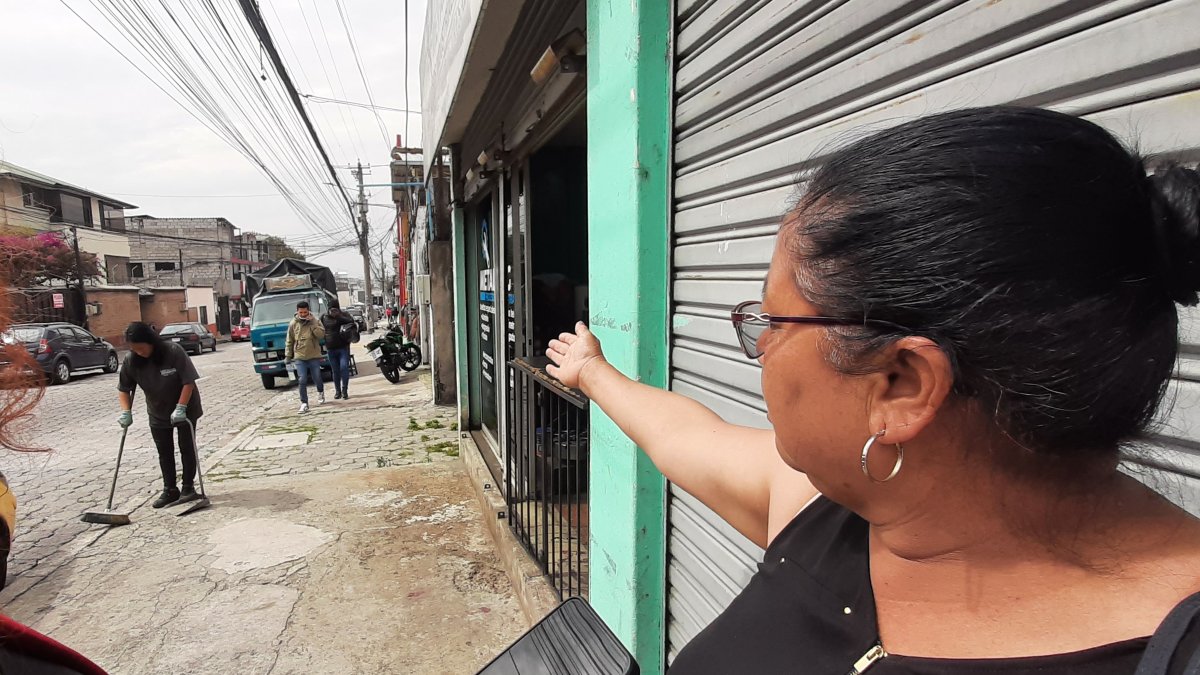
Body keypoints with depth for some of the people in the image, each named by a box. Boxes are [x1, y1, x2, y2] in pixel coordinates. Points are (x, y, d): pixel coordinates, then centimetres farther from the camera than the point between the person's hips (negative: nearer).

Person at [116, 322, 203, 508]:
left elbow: (189, 381, -23)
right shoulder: (131, 361, -13)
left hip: (185, 409, -4)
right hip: (157, 414, 4)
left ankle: (188, 488, 13)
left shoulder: (173, 351, -26)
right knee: (164, 452, 10)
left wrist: (180, 408, -28)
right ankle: (170, 490, 19)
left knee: (186, 448, 3)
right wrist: (126, 412, -13)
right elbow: (123, 388, -1)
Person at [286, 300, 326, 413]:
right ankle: (304, 403, -1)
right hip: (299, 357, 0)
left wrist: (312, 324, -18)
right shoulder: (293, 324, 3)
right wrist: (288, 355, 6)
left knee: (317, 378, 8)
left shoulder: (315, 321, 0)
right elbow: (289, 341, 9)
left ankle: (320, 392, 39)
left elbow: (321, 335, -13)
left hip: (314, 356, 0)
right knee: (302, 381, -6)